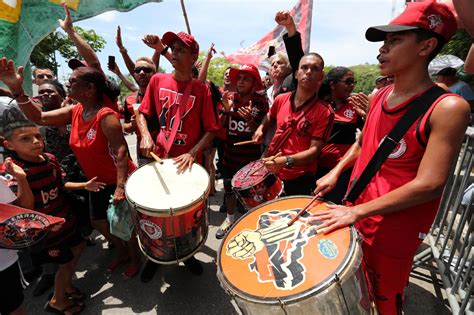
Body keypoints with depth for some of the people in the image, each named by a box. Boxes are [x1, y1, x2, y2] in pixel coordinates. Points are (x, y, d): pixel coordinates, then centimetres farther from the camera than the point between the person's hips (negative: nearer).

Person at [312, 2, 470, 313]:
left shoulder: (447, 108, -19)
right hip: (355, 213, 6)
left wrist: (357, 211, -23)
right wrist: (335, 173, 1)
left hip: (394, 230, -6)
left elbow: (429, 185, -23)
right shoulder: (379, 96, 3)